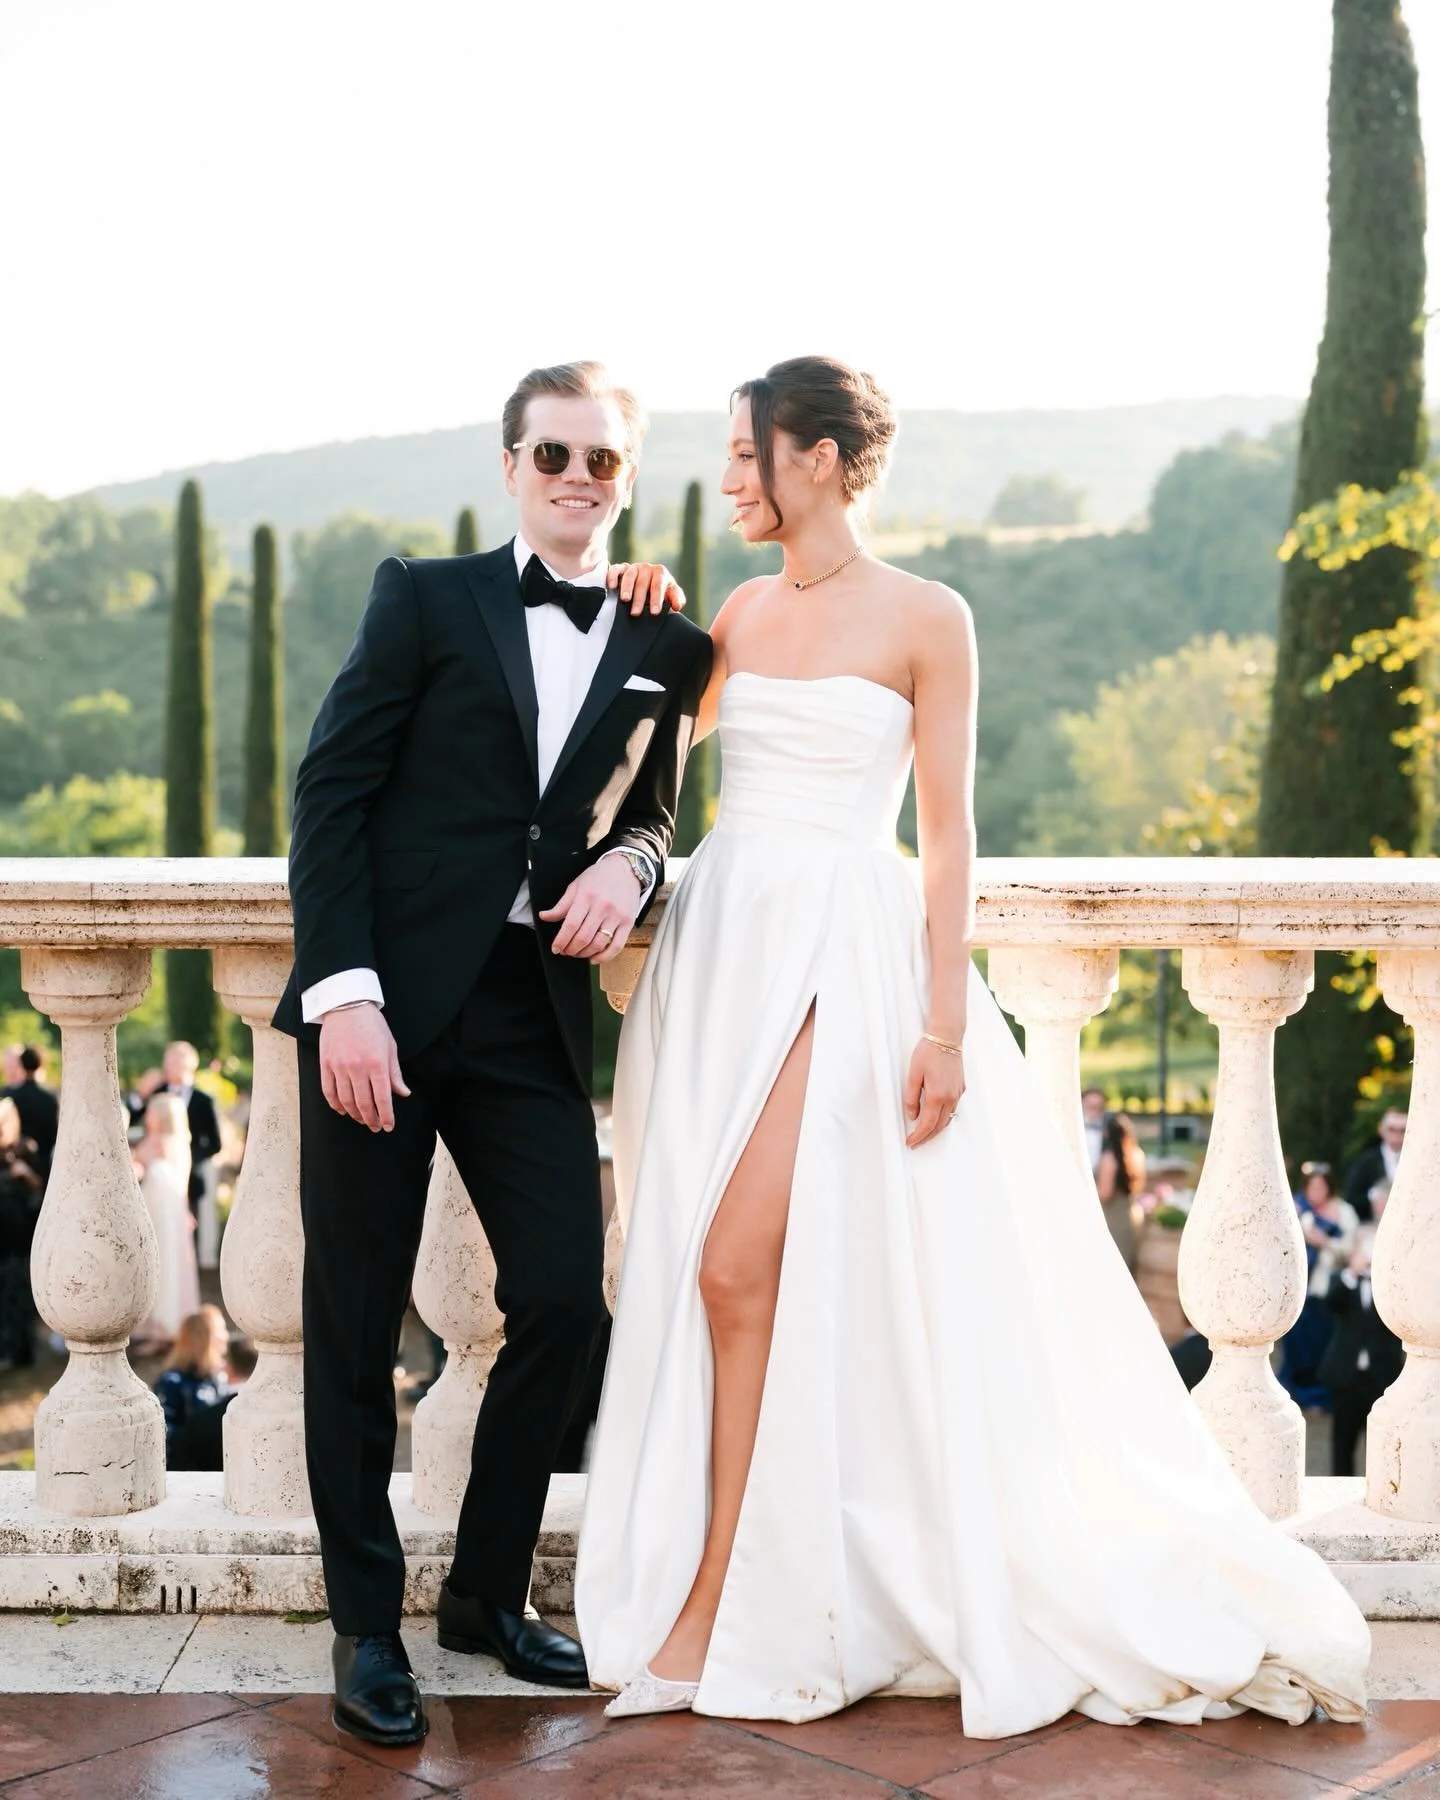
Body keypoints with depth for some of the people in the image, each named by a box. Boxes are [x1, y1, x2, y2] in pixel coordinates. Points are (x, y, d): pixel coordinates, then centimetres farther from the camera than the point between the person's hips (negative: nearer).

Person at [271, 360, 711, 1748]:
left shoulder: (667, 649, 11)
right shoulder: (424, 597, 2)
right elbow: (329, 791, -3)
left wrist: (630, 862, -6)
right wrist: (343, 995, -13)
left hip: (535, 1010, 3)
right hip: (384, 1003, -3)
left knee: (562, 1303, 1)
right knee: (354, 1320, 4)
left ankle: (487, 1591, 22)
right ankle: (366, 1623, 19)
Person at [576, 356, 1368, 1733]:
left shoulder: (924, 620, -3)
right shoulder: (743, 612, 12)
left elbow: (947, 832, -6)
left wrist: (945, 1024, -12)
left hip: (843, 956, -6)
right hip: (721, 945, 6)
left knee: (738, 1269, -11)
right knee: (708, 1275, 5)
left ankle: (709, 1605, 2)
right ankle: (719, 1596, 19)